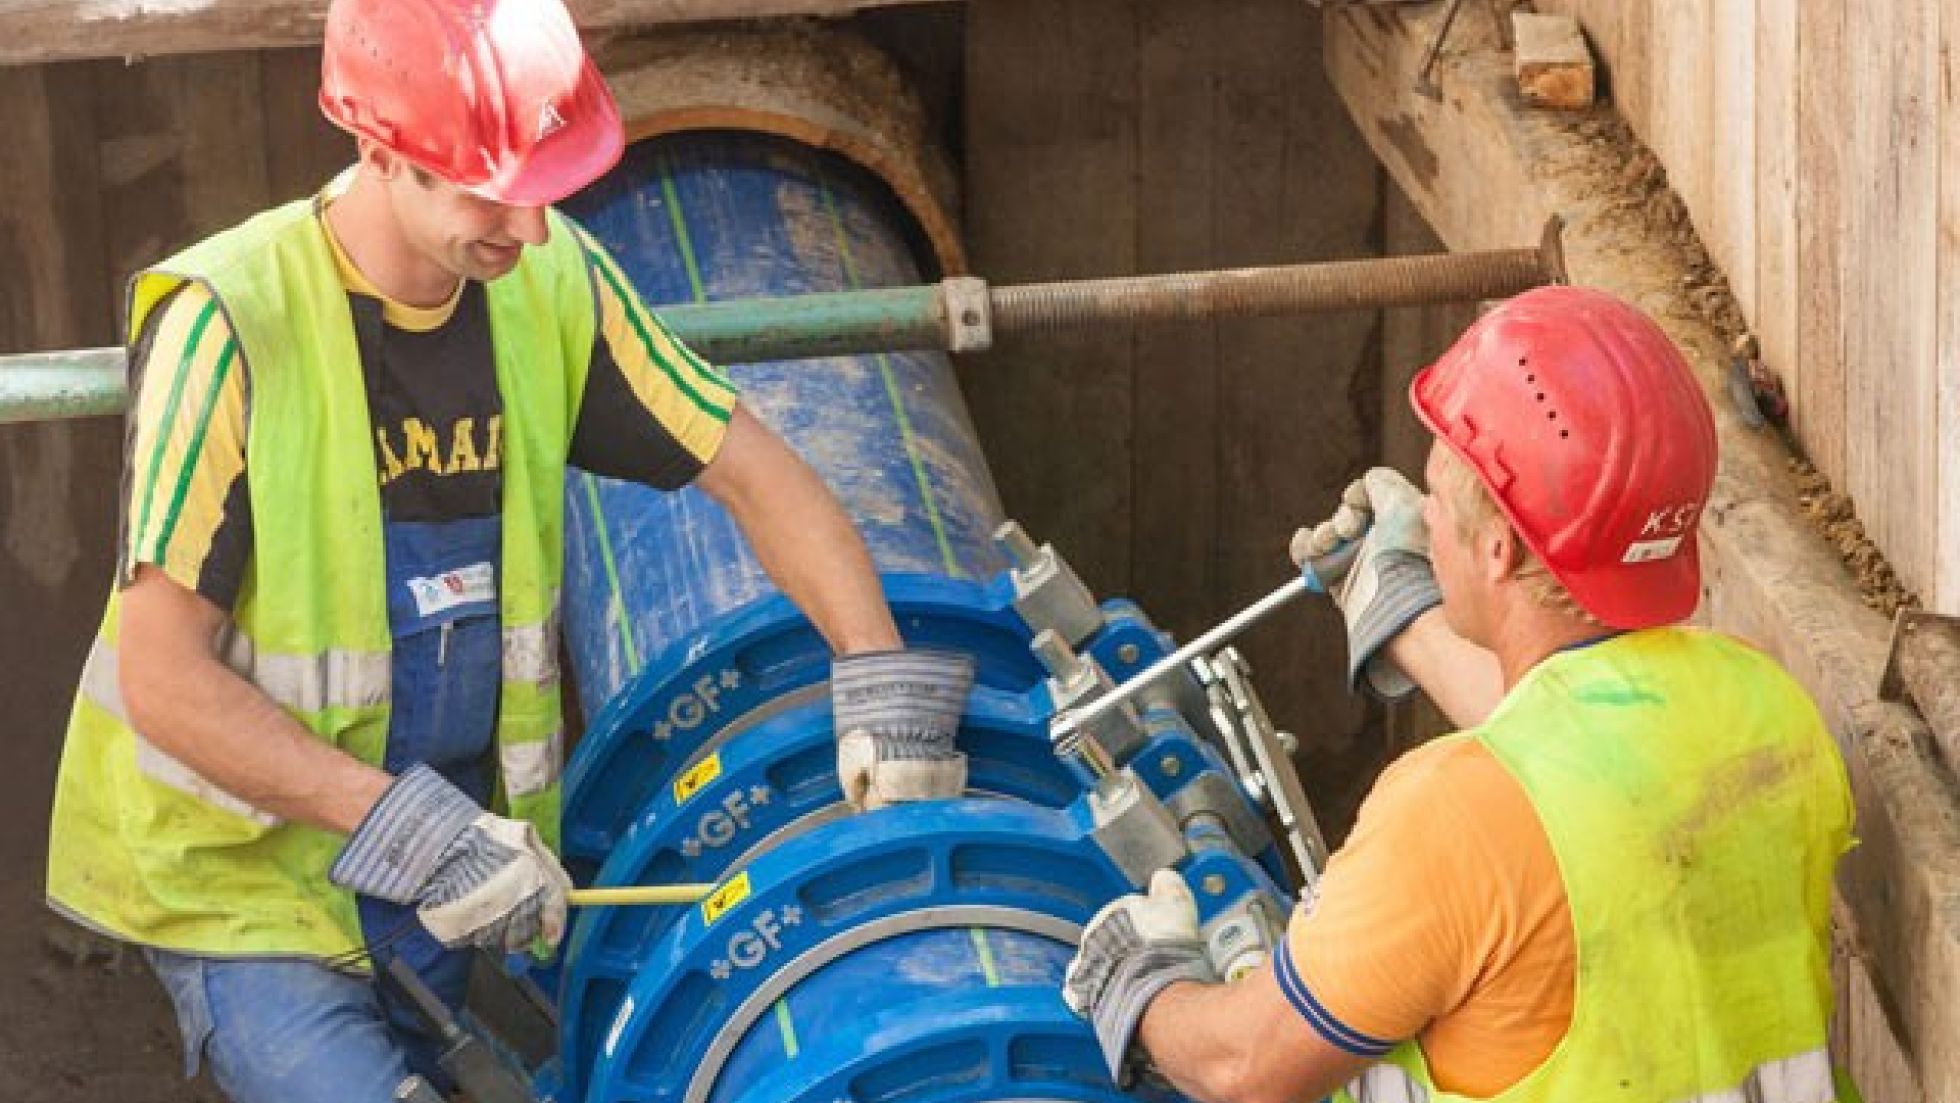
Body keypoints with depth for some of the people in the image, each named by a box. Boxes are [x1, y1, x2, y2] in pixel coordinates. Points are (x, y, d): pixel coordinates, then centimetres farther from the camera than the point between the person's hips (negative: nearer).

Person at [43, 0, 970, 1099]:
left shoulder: (550, 279, -6)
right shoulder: (230, 322, -24)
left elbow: (753, 473, 2)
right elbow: (163, 680, -23)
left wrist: (881, 679, -12)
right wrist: (410, 826, -27)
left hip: (433, 865, 6)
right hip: (241, 872, -6)